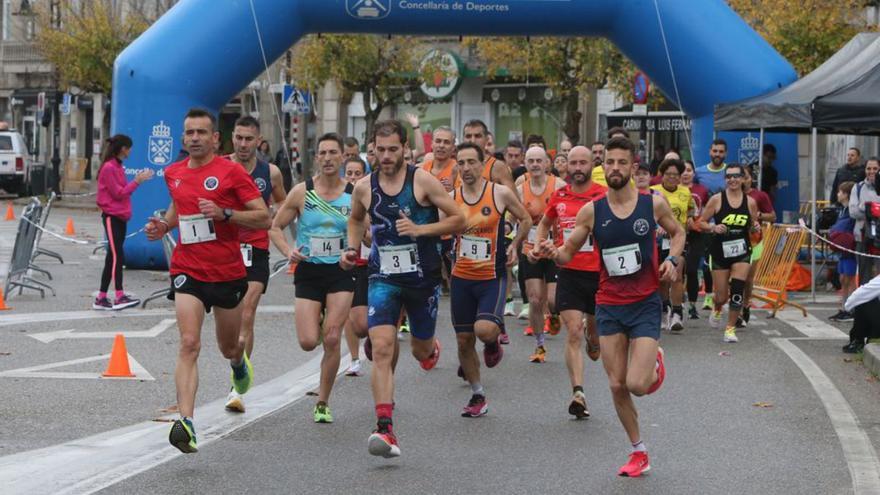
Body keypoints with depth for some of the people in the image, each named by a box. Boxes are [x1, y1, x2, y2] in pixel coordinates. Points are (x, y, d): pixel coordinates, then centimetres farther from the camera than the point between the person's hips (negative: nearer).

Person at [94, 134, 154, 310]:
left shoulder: (117, 167, 17)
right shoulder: (108, 168, -12)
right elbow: (118, 193, -15)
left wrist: (138, 179, 5)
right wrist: (137, 181, -14)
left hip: (120, 217, 10)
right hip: (112, 216, -10)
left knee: (113, 258, 8)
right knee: (117, 256, -14)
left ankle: (101, 298, 11)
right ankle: (119, 297, -18)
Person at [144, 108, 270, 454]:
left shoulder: (232, 172, -7)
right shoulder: (173, 173, 8)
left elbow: (264, 218, -9)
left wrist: (224, 213, -22)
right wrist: (163, 225, 9)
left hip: (228, 273, -2)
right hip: (187, 271, 2)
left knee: (228, 347, 16)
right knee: (189, 343, -17)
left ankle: (239, 361, 55)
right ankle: (186, 422, -25)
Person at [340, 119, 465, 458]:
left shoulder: (423, 181, -9)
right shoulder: (364, 187, 1)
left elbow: (458, 219, -7)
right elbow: (355, 219, 23)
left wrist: (420, 229, -20)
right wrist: (352, 248, 6)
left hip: (423, 278, -1)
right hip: (383, 278, 1)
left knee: (421, 350, 16)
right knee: (382, 348, -18)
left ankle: (430, 348, 57)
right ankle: (385, 430, -22)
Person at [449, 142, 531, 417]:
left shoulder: (500, 193, -6)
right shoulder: (450, 198, 1)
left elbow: (526, 220, 8)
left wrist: (514, 245, -2)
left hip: (492, 277, -3)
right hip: (461, 278, 3)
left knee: (484, 329, -24)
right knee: (464, 340, 6)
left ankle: (493, 341, 14)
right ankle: (478, 396, 23)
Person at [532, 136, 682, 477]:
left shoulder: (653, 203, -6)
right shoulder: (591, 211, -4)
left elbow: (677, 233, 12)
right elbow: (568, 253, 3)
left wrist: (672, 260, -7)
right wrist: (554, 253, -20)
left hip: (645, 304, -2)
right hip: (609, 305, 2)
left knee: (638, 385, -13)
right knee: (617, 385, 4)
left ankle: (655, 361, 25)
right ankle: (639, 454, 21)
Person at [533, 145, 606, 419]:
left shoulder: (605, 196, -6)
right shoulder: (559, 196, 4)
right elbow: (545, 223, 23)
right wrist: (538, 245, 9)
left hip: (598, 274, -1)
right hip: (569, 274, 1)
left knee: (595, 326, 17)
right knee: (573, 333, -10)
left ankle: (593, 338, 55)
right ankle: (578, 393, -13)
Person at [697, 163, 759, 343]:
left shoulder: (750, 202, 1)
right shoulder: (717, 199, -5)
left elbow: (753, 226, 14)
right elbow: (701, 222, -1)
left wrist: (756, 227, -9)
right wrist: (713, 227, -20)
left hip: (742, 250, 1)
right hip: (720, 251, -1)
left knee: (737, 290, -12)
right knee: (721, 296, 5)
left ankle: (730, 328, 2)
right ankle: (717, 309, 43)